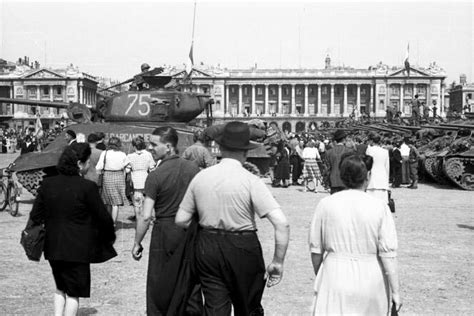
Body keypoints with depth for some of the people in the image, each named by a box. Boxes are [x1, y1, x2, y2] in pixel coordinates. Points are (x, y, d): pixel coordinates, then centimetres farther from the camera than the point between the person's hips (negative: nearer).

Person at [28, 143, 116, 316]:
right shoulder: (87, 187, -16)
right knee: (74, 292, 9)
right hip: (78, 249, -5)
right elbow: (103, 217, -11)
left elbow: (36, 215, 3)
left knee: (60, 288, 24)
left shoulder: (47, 183, -1)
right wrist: (110, 236, 7)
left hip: (53, 246, 5)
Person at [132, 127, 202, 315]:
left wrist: (137, 243, -4)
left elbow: (146, 216, -14)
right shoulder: (193, 169, -1)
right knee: (191, 282, 15)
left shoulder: (155, 176, -13)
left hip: (165, 231, -4)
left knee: (159, 285, 11)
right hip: (191, 232, 4)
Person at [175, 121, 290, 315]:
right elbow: (282, 224, -19)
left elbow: (181, 220, 5)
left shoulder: (200, 177, -1)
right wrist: (278, 261, -9)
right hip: (243, 249, -3)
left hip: (207, 248, 3)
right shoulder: (251, 181, -13)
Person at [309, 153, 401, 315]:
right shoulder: (380, 207, -8)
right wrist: (395, 290, -1)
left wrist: (319, 277, 18)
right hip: (371, 280, 0)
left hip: (335, 277, 0)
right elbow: (388, 254, -9)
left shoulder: (325, 204, -5)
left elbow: (316, 249, 2)